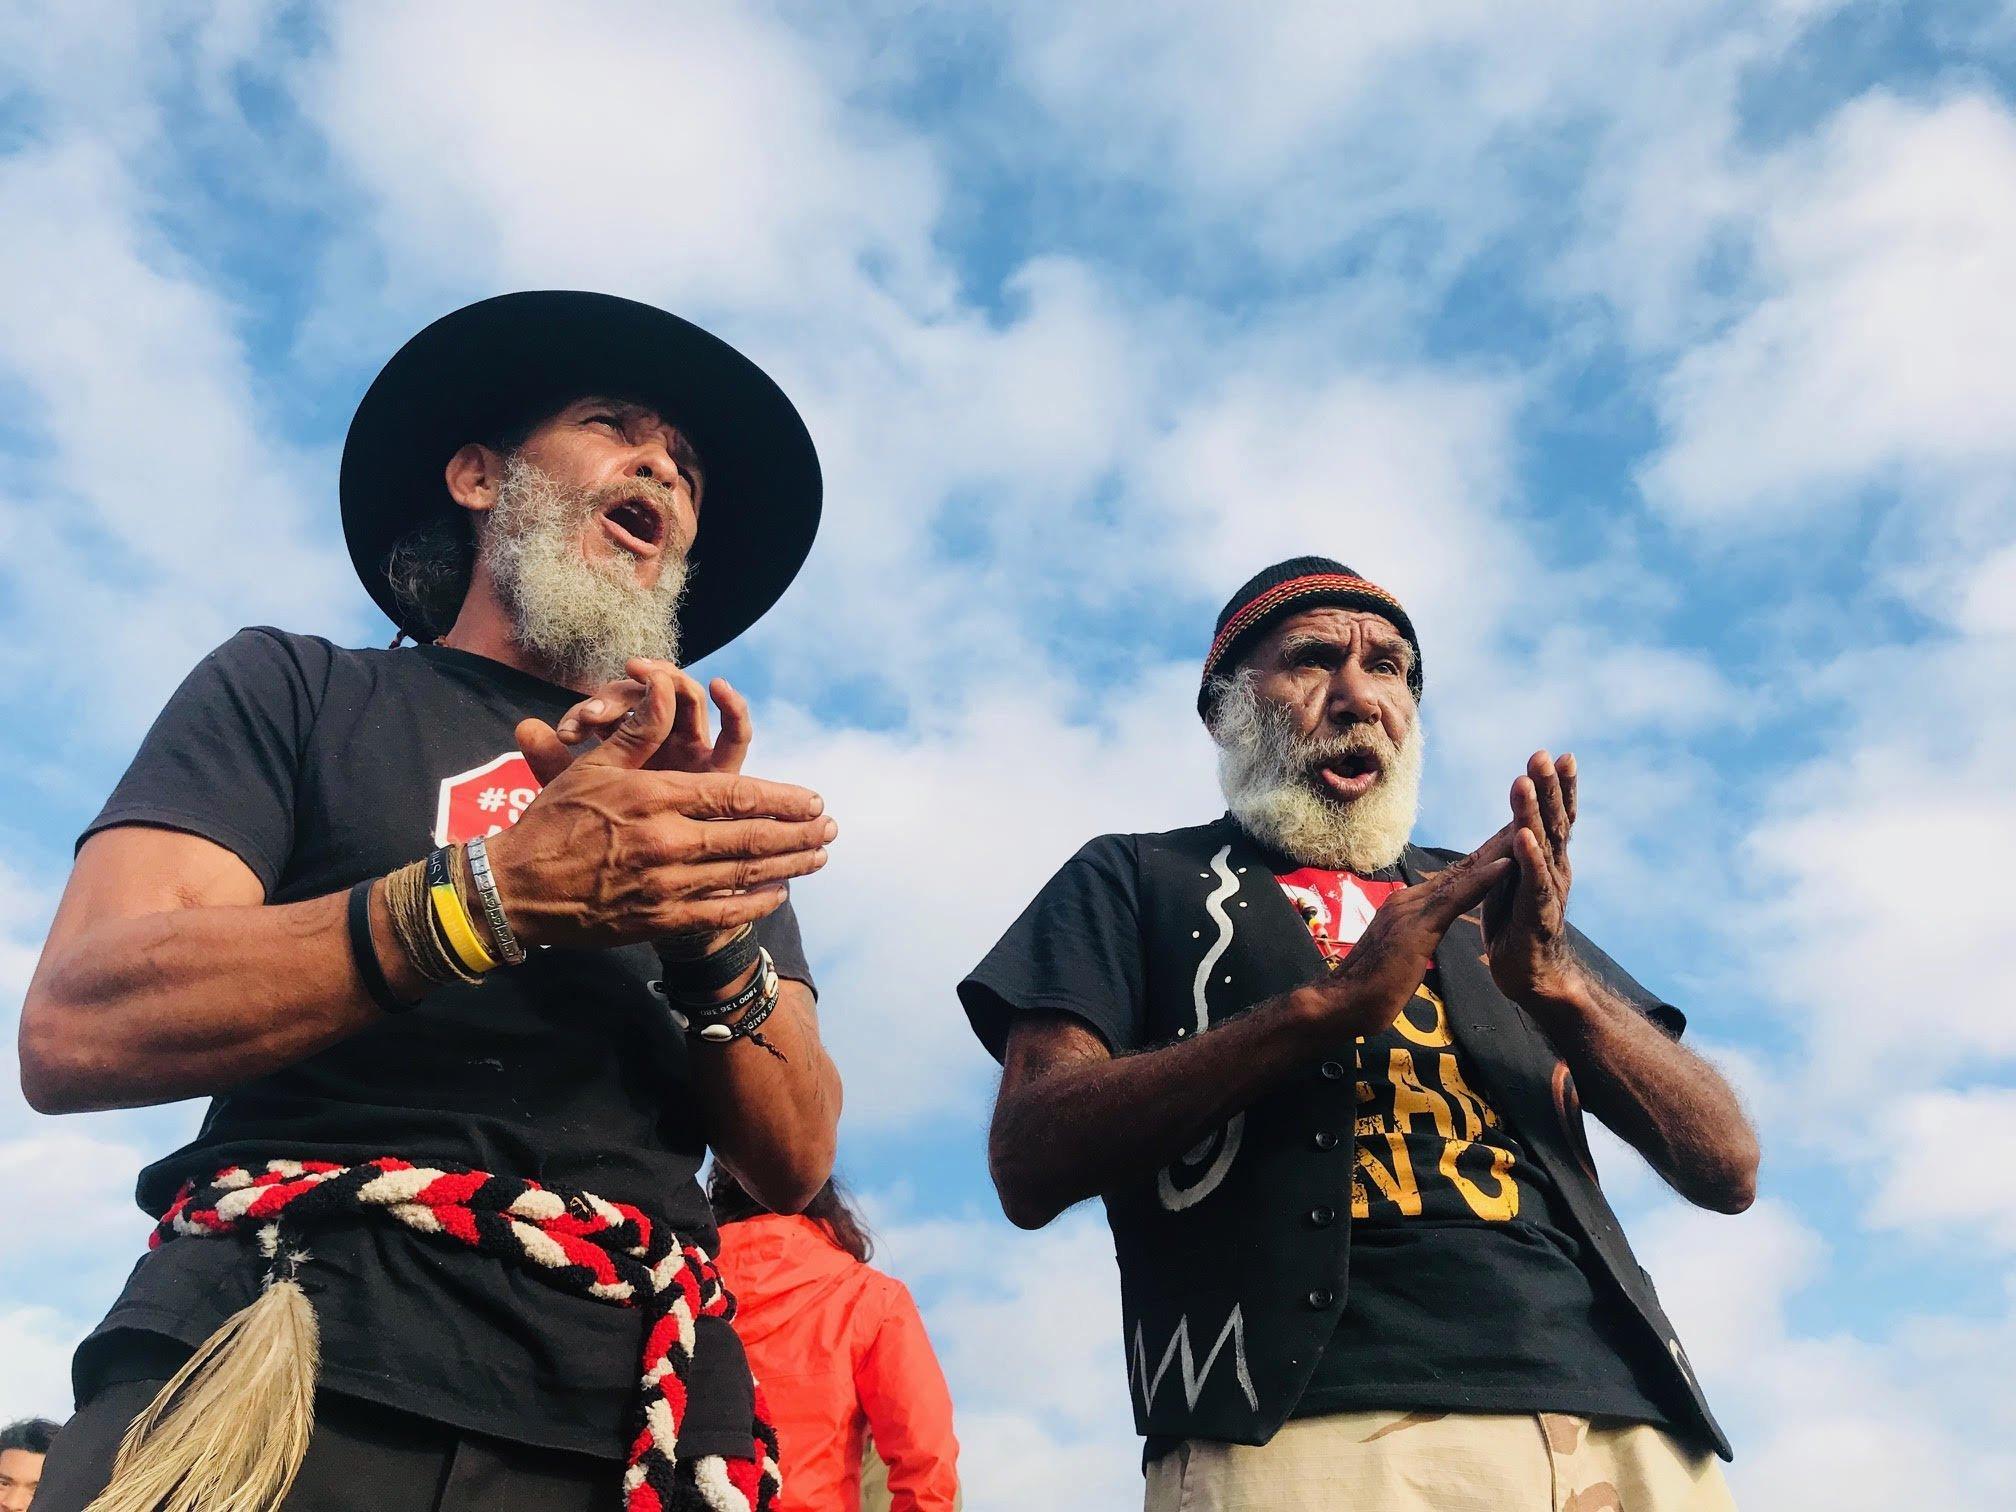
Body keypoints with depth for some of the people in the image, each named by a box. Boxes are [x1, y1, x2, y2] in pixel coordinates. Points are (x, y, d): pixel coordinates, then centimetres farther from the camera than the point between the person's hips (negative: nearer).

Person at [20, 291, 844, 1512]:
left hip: (618, 1413, 3)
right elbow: (73, 1031, -7)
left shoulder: (724, 808, 15)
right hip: (282, 1364, -2)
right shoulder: (293, 685, 8)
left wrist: (713, 934, -13)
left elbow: (795, 1165, 5)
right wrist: (499, 892, -18)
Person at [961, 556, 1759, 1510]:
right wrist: (1327, 1003, -15)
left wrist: (1558, 983, -8)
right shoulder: (1133, 883, 9)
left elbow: (1727, 1168, 11)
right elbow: (1029, 1165, -6)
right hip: (1311, 1421, -3)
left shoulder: (1493, 898, 19)